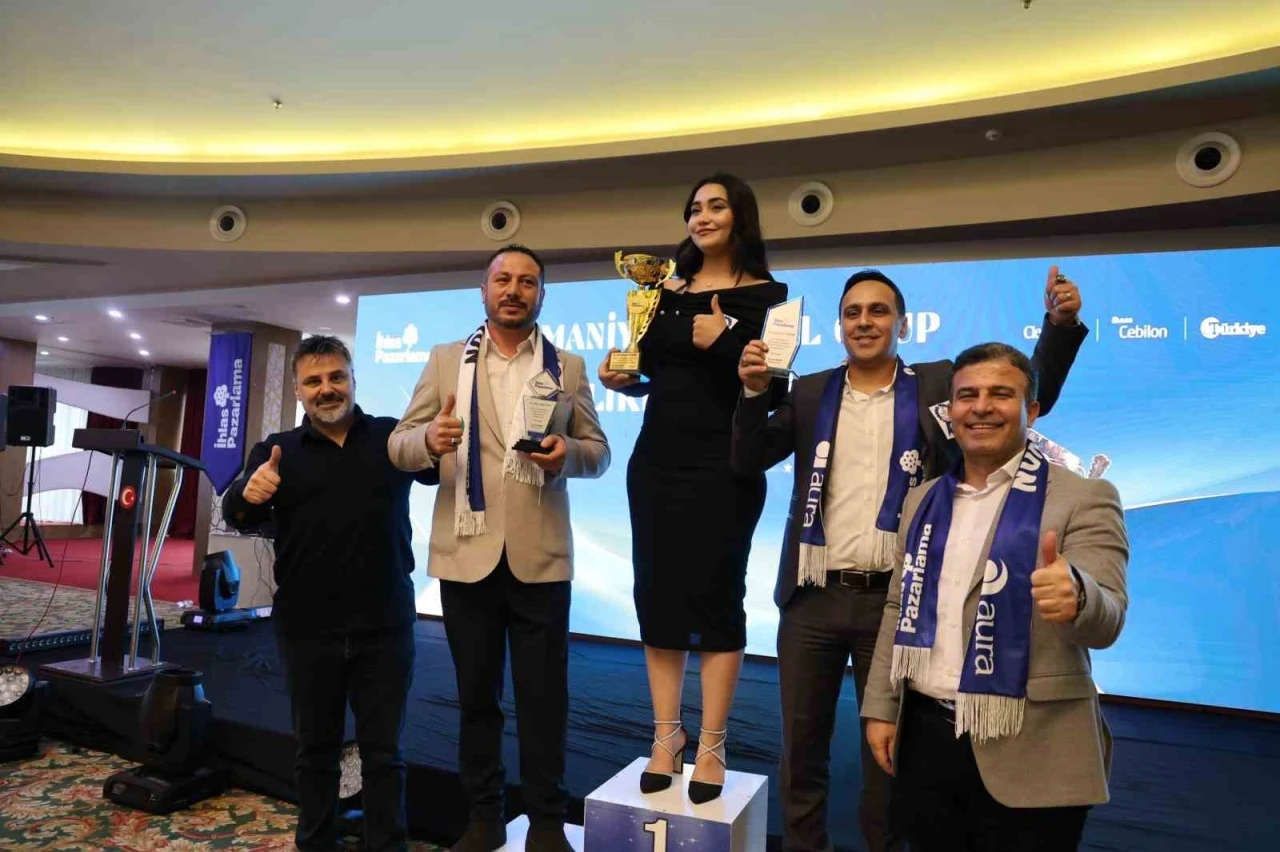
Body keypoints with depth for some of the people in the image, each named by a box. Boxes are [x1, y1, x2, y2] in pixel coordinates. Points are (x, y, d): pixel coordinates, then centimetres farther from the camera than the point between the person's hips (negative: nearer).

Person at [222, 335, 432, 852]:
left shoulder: (394, 437, 3)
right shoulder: (277, 450, 4)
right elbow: (238, 517, -6)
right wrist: (248, 493, -30)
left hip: (384, 626, -1)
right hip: (306, 629, 1)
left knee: (383, 750, 10)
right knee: (315, 747, 17)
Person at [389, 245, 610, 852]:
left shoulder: (568, 367, 7)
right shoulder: (445, 361, 8)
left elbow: (598, 451, 6)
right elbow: (399, 445, 3)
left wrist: (568, 453, -16)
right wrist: (429, 439, -20)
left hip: (540, 555, -1)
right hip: (466, 553, 1)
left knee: (543, 695, 6)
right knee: (475, 693, 14)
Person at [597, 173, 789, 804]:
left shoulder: (765, 294, 0)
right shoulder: (666, 290, 13)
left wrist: (722, 341, -19)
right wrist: (622, 380, -1)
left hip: (724, 466, -5)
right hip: (656, 460, 5)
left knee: (716, 597, 1)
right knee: (656, 595, 6)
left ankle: (711, 747, 12)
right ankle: (666, 737, 19)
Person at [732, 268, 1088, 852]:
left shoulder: (938, 385, 3)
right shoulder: (810, 392, 7)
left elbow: (1032, 396, 3)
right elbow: (749, 462, 2)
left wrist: (1059, 323, -12)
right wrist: (753, 392, -14)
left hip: (894, 600, -1)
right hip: (812, 598, 2)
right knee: (801, 743, 14)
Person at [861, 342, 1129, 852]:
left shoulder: (1083, 498, -7)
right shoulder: (923, 500, 8)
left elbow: (1107, 622, -17)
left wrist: (1076, 594, -39)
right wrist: (881, 707, 8)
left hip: (1028, 760, -4)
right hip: (924, 740, 4)